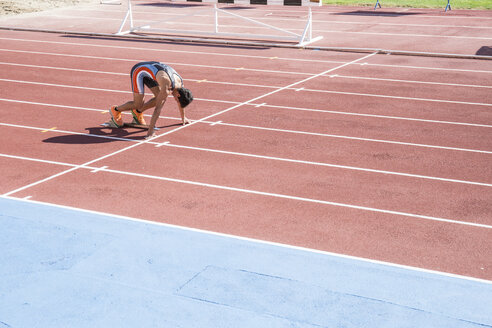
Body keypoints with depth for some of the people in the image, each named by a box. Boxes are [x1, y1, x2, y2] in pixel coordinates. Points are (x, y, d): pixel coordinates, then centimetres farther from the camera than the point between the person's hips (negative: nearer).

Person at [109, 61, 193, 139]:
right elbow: (158, 108, -35)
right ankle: (115, 110, 14)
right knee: (138, 105, -9)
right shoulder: (166, 88, -35)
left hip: (149, 70, 8)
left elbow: (180, 102, 9)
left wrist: (183, 117, 19)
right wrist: (151, 130, -35)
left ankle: (138, 112, 17)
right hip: (138, 71, -8)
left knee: (160, 99, -2)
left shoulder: (181, 83, -11)